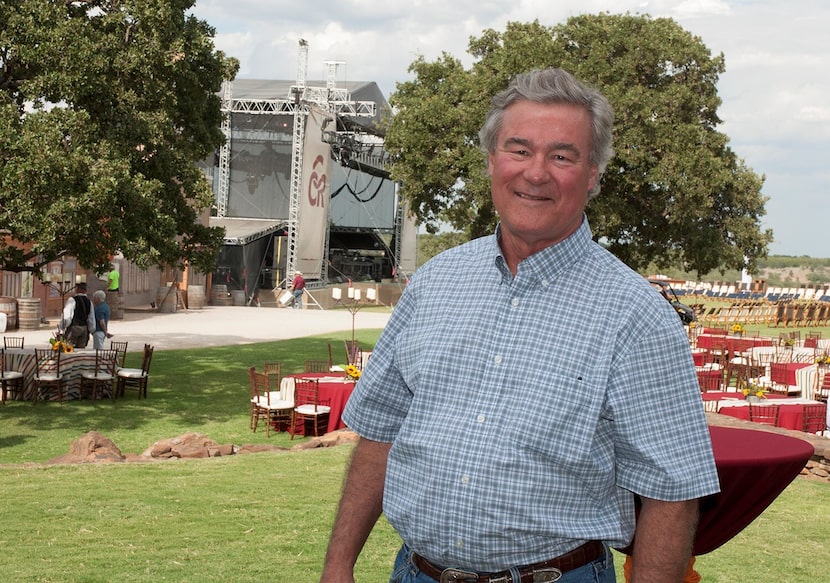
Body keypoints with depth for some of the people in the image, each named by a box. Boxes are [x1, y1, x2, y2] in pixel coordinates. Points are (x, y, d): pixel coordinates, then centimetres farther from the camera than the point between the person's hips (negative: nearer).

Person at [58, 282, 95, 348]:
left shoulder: (72, 300, -10)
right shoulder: (89, 302, 8)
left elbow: (66, 316, -14)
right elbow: (91, 319, 13)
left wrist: (60, 329, -8)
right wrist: (91, 330, 25)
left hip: (73, 328, -6)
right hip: (84, 329, 6)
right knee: (81, 347, 10)